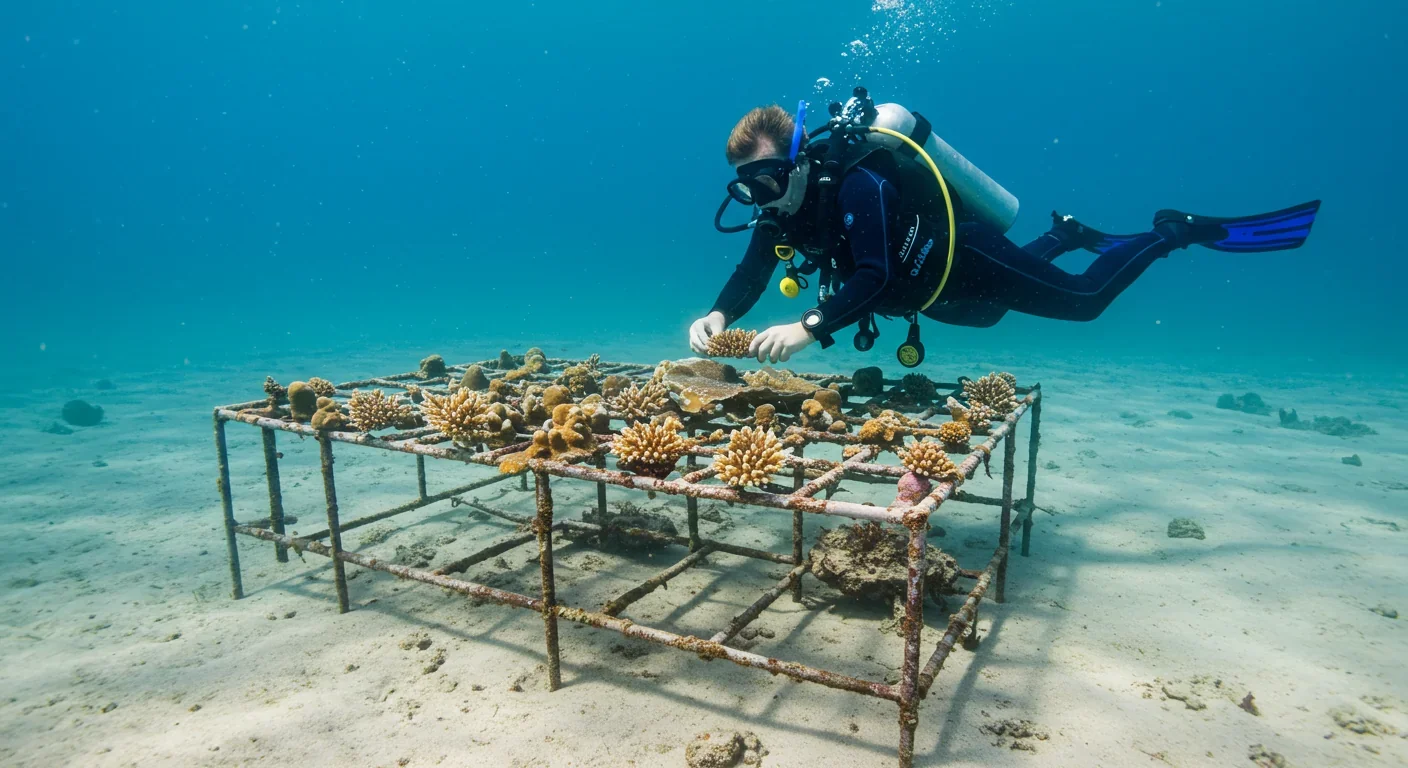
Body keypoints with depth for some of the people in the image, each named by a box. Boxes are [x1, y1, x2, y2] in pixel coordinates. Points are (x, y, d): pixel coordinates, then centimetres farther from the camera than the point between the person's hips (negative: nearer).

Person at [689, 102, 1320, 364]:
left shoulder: (856, 185, -36)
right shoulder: (781, 212, -12)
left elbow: (875, 276, -47)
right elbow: (749, 277, -11)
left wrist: (808, 328, -58)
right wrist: (718, 317, -31)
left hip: (968, 262, -8)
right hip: (941, 298, 8)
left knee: (1083, 299, -1)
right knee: (989, 314, 34)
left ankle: (1179, 232, 20)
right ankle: (1067, 234, 53)